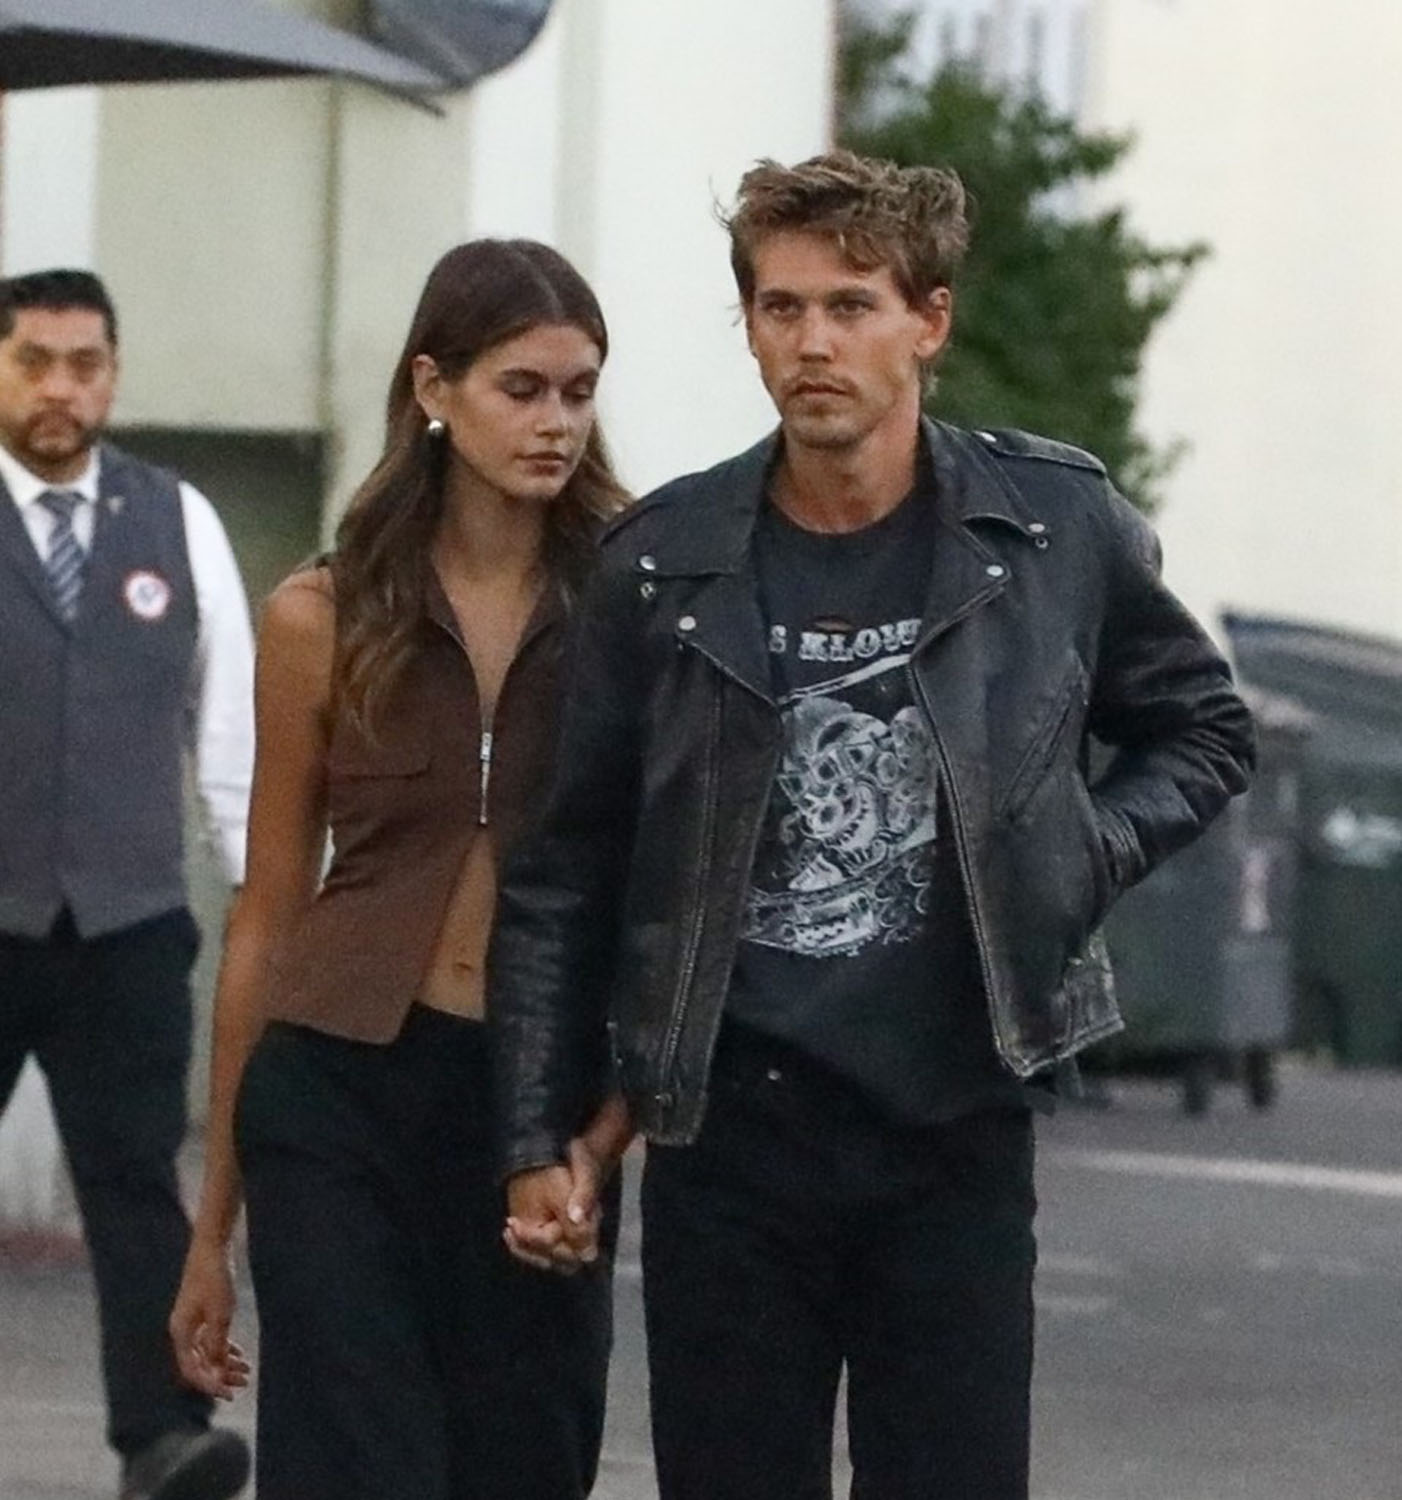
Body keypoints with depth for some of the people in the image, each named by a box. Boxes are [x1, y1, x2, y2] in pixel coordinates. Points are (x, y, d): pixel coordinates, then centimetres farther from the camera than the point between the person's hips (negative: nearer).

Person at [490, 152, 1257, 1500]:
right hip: (729, 1135, 0)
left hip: (959, 1132, 0)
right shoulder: (663, 565, -2)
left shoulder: (1055, 527, -1)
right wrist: (537, 1138, 2)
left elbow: (1204, 730, 14)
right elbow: (564, 873, 5)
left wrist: (1084, 863, -4)